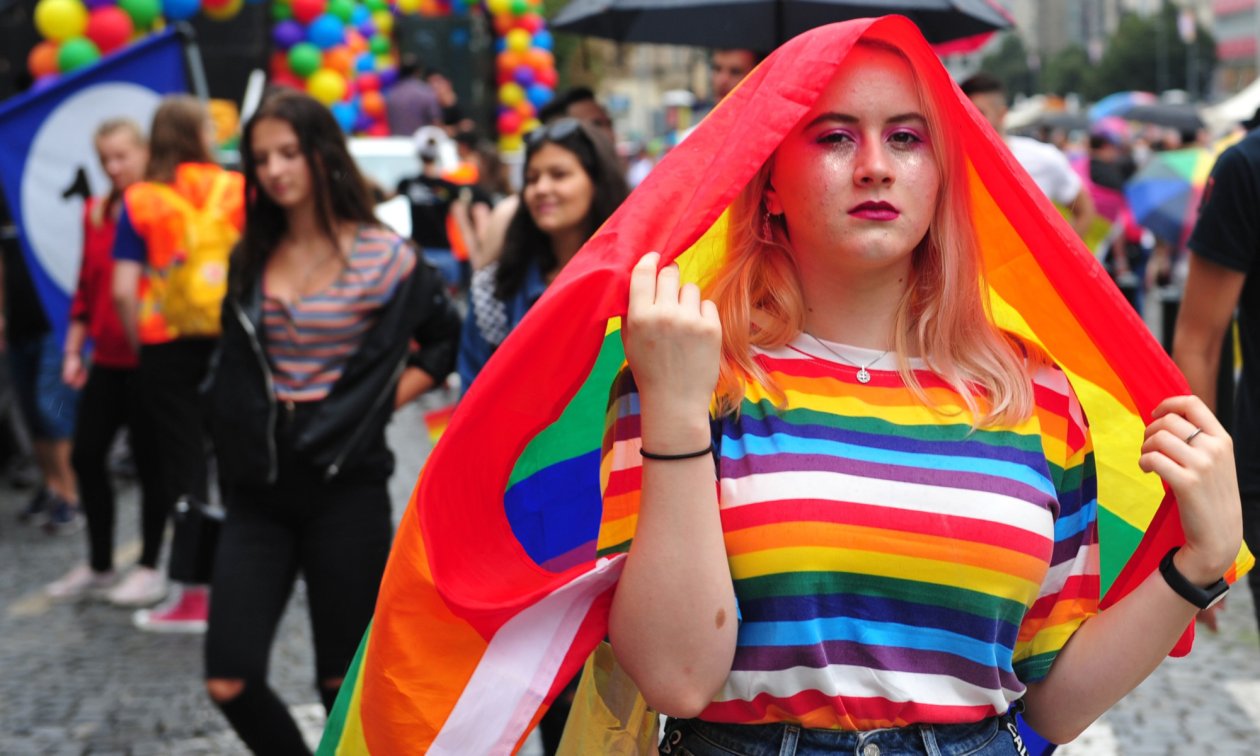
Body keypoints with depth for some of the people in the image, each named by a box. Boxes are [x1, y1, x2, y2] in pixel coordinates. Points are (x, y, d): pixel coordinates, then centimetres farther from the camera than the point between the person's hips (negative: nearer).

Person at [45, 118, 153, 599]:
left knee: (149, 460, 5)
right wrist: (74, 350, 13)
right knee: (86, 455, 8)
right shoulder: (96, 213, 8)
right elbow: (87, 288, 14)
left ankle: (149, 565, 21)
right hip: (106, 359, 6)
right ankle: (99, 566, 23)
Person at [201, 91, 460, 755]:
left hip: (346, 483, -4)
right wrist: (234, 445, 8)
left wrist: (386, 399, -3)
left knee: (344, 681, 4)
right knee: (230, 681, -3)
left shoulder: (383, 256, -5)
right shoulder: (251, 259, 8)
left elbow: (450, 339, 6)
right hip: (259, 487, 4)